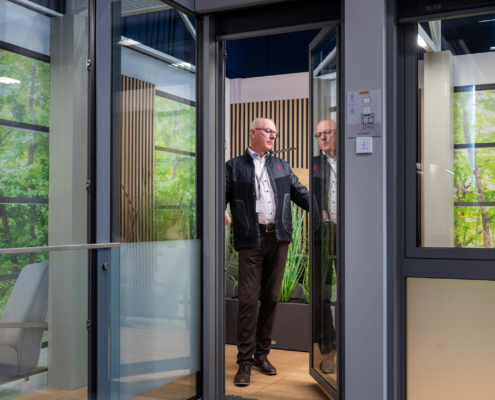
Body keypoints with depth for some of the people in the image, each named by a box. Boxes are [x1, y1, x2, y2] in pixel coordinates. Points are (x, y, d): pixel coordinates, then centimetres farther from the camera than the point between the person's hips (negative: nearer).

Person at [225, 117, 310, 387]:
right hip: (251, 239, -4)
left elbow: (301, 193, 15)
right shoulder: (234, 166, 7)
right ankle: (245, 361, 4)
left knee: (271, 298, 8)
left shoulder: (281, 166, 18)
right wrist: (220, 212, -21)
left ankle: (262, 354, 21)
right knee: (248, 299, -5)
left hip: (278, 238, 4)